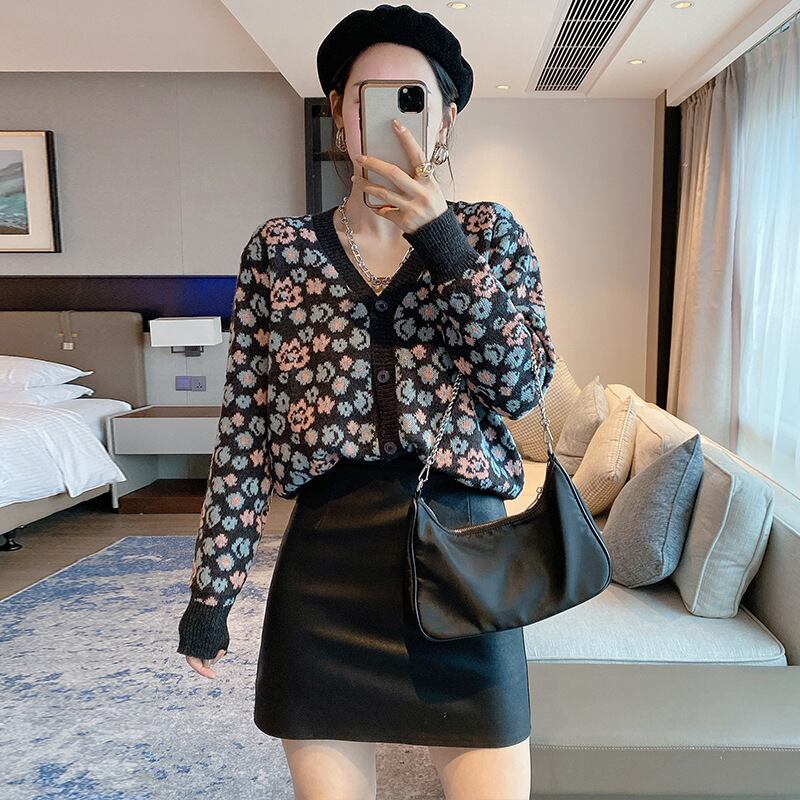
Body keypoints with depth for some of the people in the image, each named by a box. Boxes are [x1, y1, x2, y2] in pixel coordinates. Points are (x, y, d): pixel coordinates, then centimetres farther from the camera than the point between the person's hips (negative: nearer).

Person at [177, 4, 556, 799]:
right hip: (324, 564, 1)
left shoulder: (489, 233, 4)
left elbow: (521, 387, -8)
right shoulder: (279, 248, 3)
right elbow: (245, 427, 2)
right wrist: (210, 587, 2)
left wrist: (444, 243, -16)